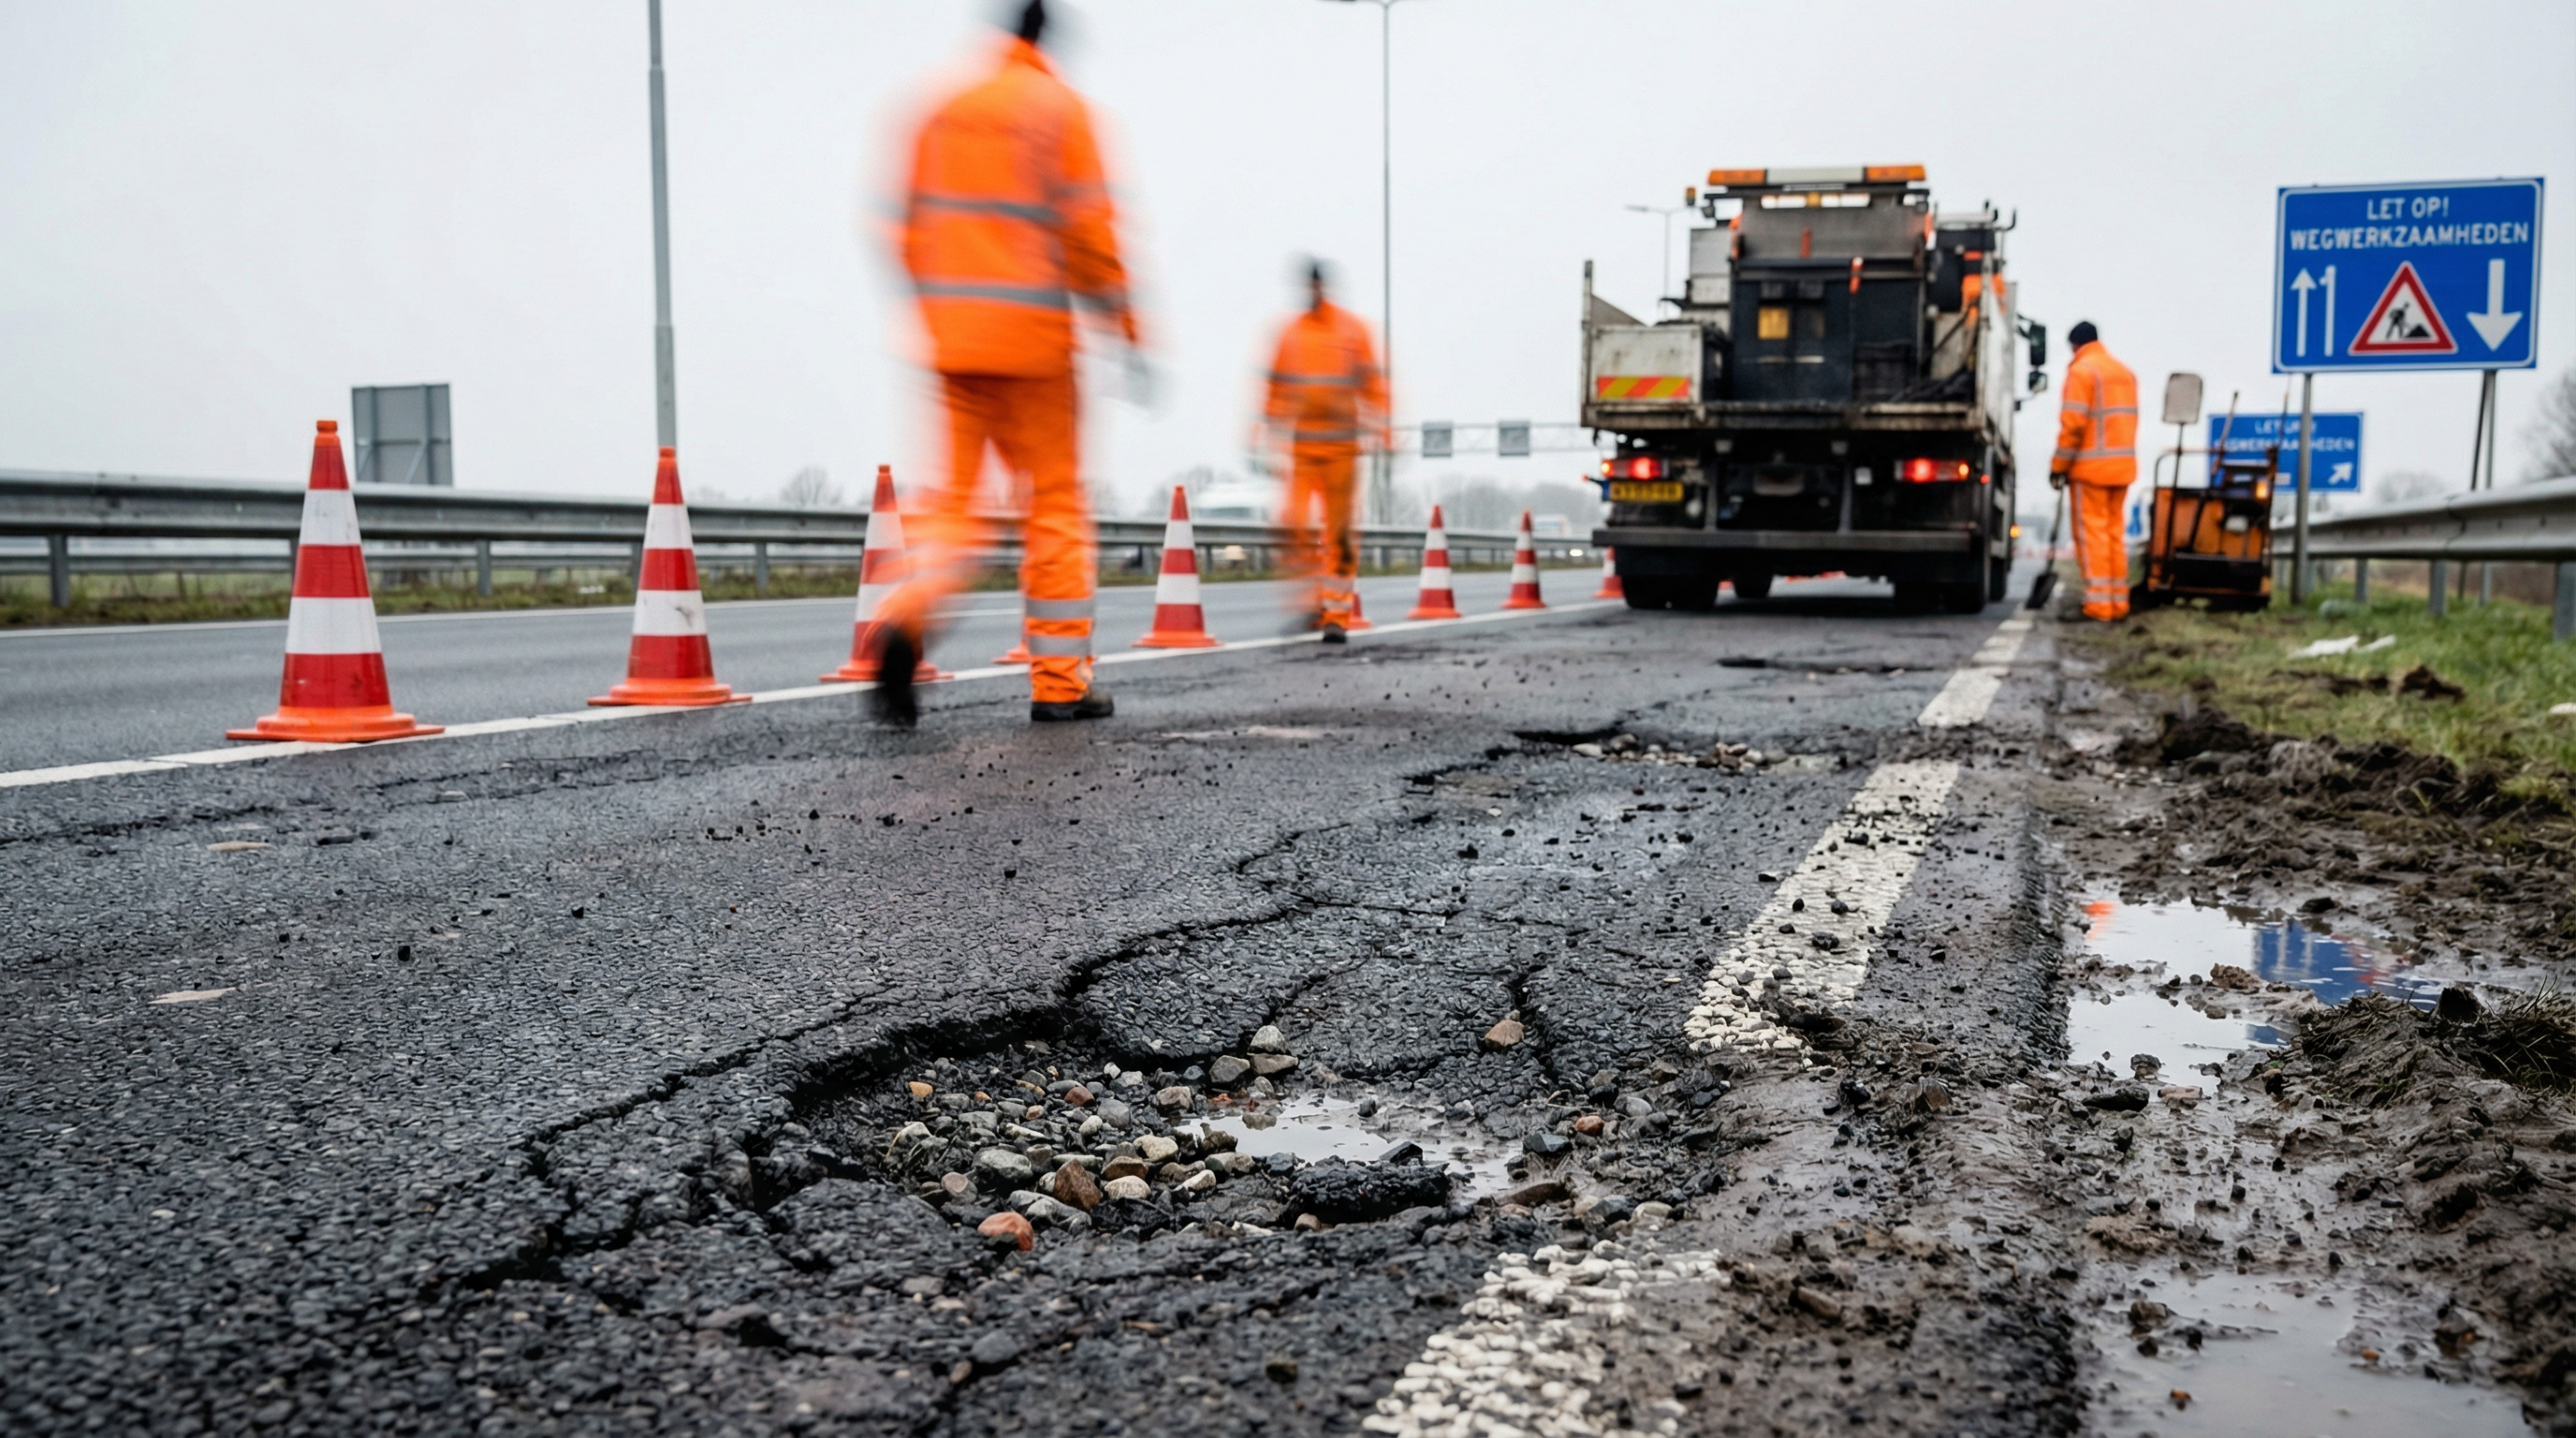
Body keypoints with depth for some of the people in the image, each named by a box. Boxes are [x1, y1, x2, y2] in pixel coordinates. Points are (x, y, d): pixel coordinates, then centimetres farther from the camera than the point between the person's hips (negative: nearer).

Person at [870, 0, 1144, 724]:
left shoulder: (943, 110, 13)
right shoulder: (1057, 107, -1)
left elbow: (912, 229, 12)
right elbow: (1088, 230, -7)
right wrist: (1126, 330, -2)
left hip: (952, 337, 5)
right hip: (1031, 338, -4)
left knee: (956, 497, 8)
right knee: (1056, 502, 4)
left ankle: (907, 616, -21)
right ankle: (1060, 681, 7)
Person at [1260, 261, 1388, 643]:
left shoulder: (1353, 330, 5)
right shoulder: (1290, 333, 10)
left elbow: (1372, 385, 5)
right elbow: (1277, 389, 14)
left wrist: (1379, 433, -2)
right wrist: (1267, 437, 11)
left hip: (1342, 446, -1)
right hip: (1300, 448, 1)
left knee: (1340, 532, 0)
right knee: (1296, 525, -13)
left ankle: (1337, 615, 6)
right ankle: (1310, 602, 2)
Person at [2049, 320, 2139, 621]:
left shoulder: (2081, 371, -8)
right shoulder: (2125, 373, 16)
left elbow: (2073, 424, -14)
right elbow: (2129, 420, 14)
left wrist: (2059, 466, -9)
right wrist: (2118, 455, 17)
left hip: (2090, 468, -7)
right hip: (2122, 467, 7)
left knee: (2092, 533, -4)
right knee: (2115, 531, 11)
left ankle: (2098, 601, -7)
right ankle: (2118, 601, 12)